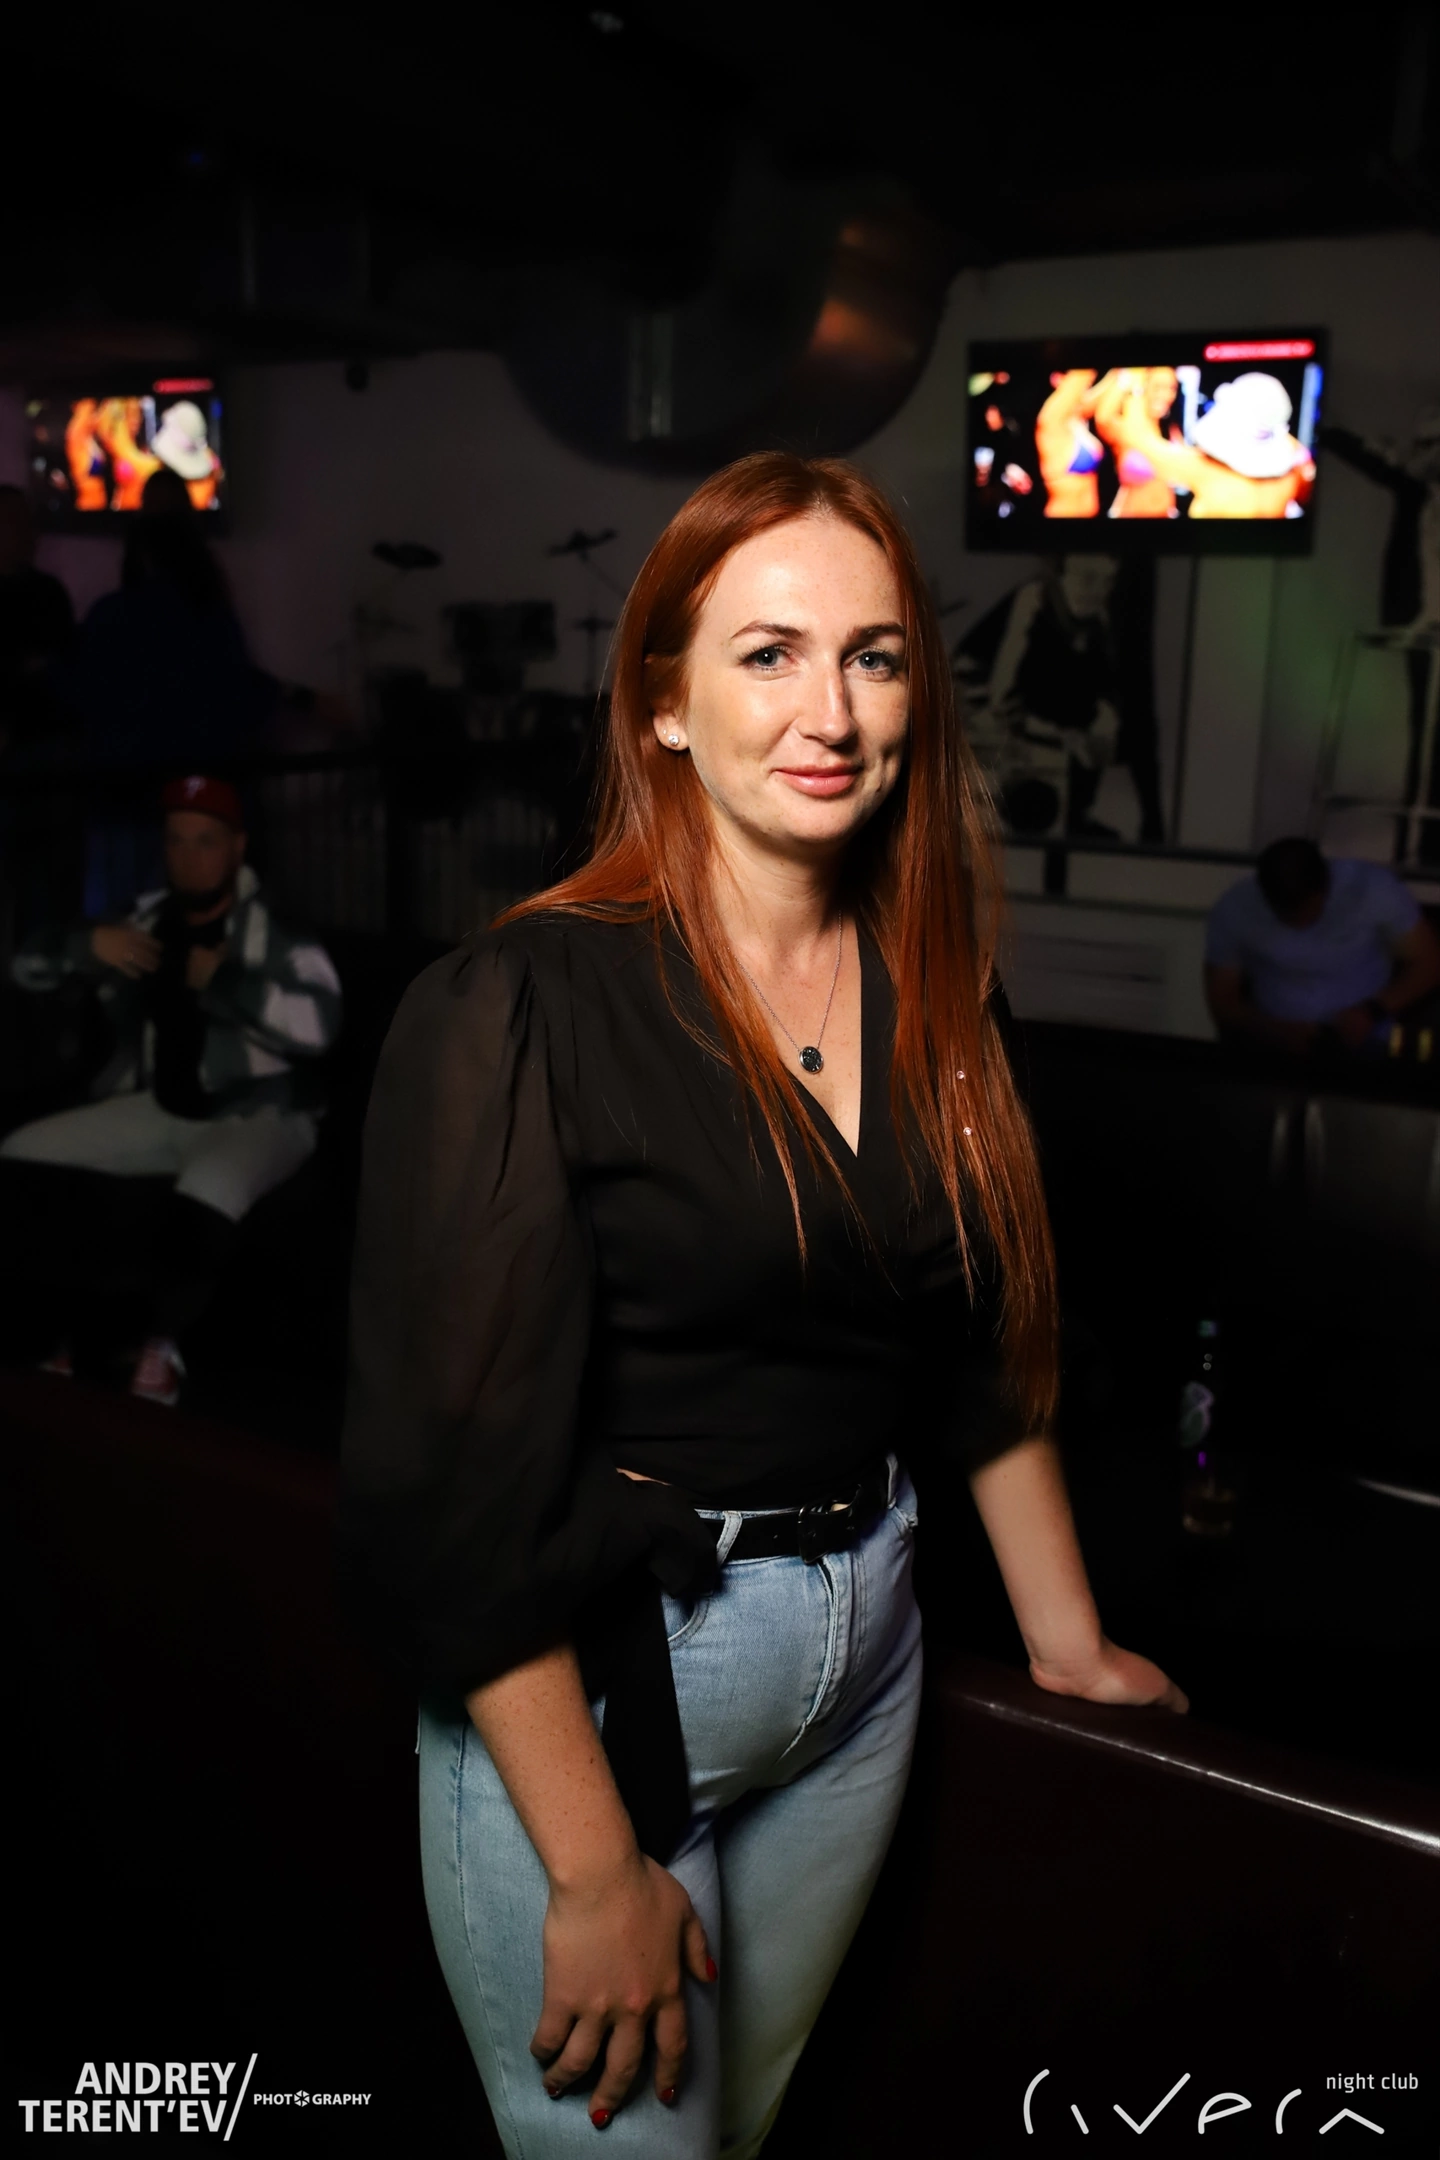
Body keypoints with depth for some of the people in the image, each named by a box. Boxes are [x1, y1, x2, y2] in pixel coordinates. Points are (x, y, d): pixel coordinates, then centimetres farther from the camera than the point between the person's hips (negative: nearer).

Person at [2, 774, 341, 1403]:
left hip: (255, 1116, -6)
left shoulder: (274, 931, -11)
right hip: (159, 1110, 7)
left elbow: (316, 1025, -29)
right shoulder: (143, 924, 6)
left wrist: (218, 981, -23)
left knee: (204, 1194, -39)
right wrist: (89, 944, -11)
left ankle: (164, 1344, -18)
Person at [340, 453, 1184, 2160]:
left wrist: (1067, 1637, 16)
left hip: (866, 1651, 6)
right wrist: (595, 1874, -16)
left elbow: (987, 1357, 12)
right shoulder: (521, 1009, -18)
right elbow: (458, 1476, -19)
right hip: (584, 1684, -5)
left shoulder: (927, 1003, 2)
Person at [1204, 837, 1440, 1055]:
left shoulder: (1373, 888, -9)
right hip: (1271, 1050, 0)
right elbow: (1222, 1004, -1)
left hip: (1363, 1047, 0)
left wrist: (1373, 1010, -16)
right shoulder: (1233, 910, -8)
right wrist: (1278, 1031, -20)